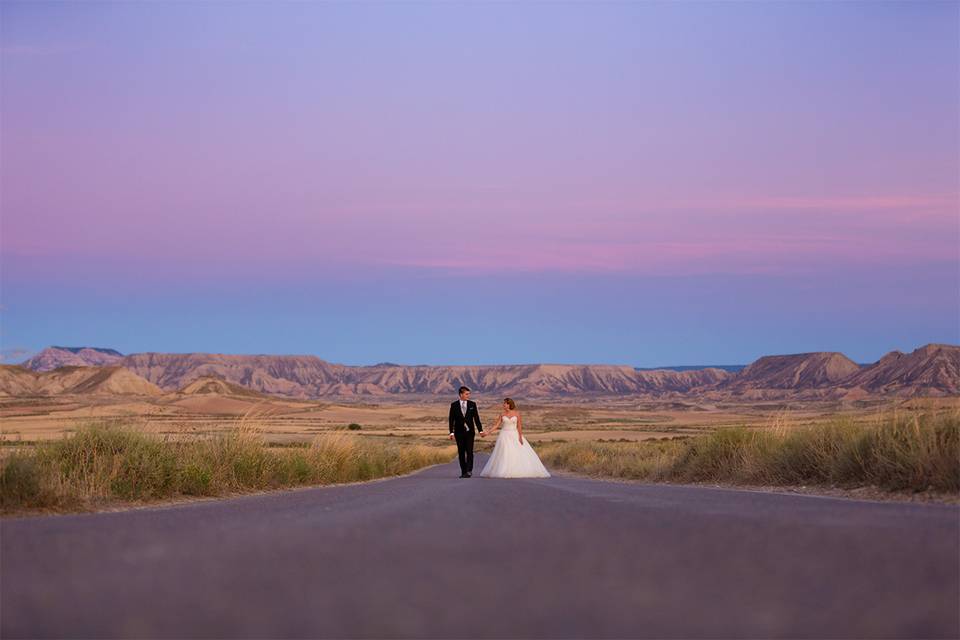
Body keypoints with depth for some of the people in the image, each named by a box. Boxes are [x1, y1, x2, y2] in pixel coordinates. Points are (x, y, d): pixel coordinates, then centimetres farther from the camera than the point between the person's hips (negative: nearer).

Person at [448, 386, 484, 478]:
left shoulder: (472, 404, 4)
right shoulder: (454, 405, 1)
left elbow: (476, 418, 4)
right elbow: (451, 420, 1)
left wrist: (480, 430, -1)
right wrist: (451, 432, -6)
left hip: (469, 432, 0)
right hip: (459, 432, 0)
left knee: (469, 451, -11)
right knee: (461, 453, 4)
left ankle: (469, 470, -12)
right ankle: (463, 472, 9)